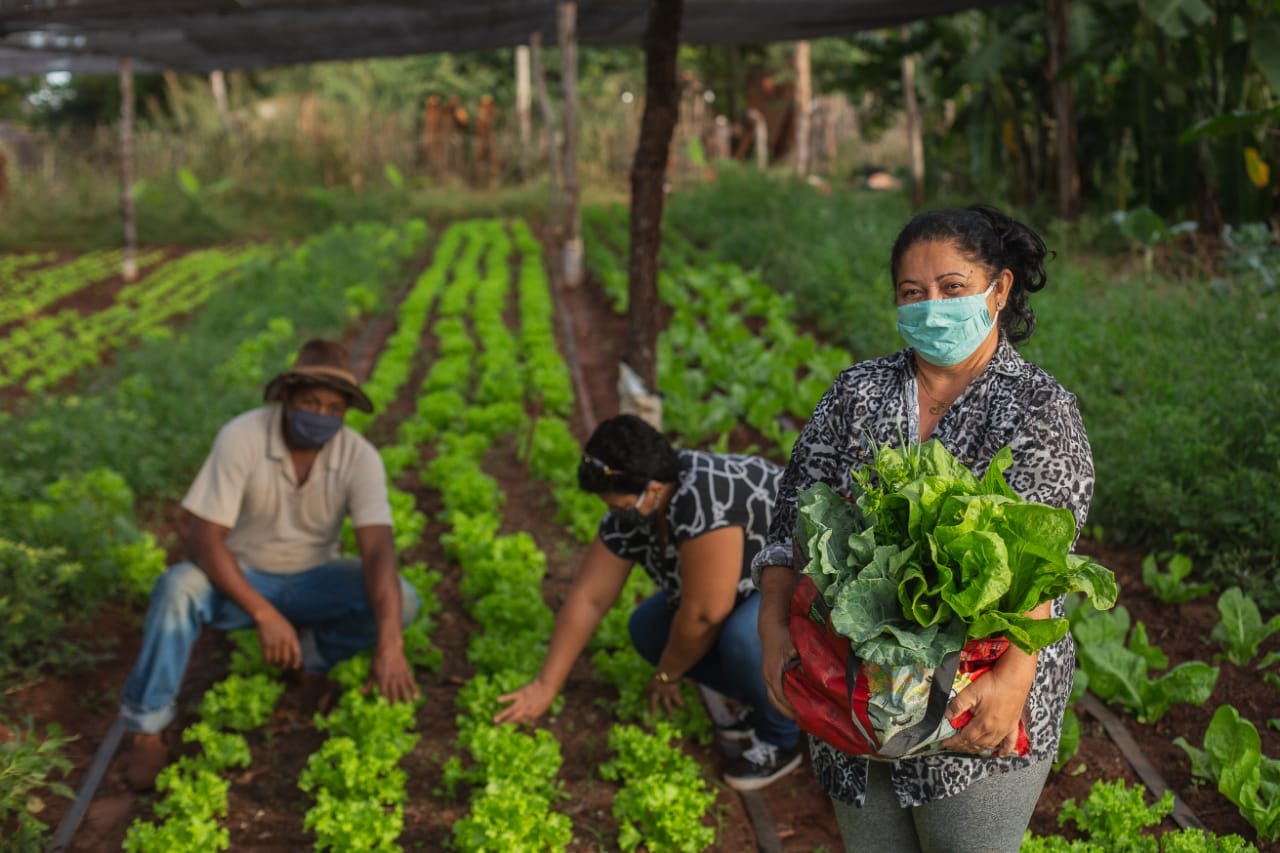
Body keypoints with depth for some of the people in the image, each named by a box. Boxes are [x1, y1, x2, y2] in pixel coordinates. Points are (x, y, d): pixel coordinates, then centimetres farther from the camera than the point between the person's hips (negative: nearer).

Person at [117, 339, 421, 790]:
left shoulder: (359, 457, -18)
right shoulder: (242, 438, -23)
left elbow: (378, 549, -28)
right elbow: (203, 538, -26)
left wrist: (389, 644, -42)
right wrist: (264, 614, -35)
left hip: (310, 582, 2)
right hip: (239, 578, -2)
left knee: (401, 600, -23)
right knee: (178, 587, -34)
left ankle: (308, 657, 1)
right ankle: (148, 727, -18)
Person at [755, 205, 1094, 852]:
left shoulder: (1039, 409, -6)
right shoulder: (857, 393, 6)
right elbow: (794, 515, 0)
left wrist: (1014, 675, -33)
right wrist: (775, 627, -14)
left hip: (979, 705, -3)